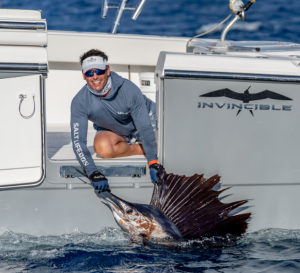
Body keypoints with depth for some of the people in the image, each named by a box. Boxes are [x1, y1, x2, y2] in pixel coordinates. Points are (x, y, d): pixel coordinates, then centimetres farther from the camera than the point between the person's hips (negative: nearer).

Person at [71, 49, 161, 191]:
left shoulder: (129, 89, -30)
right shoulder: (80, 101, -25)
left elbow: (145, 128, -28)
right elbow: (78, 141, -28)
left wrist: (153, 164, -34)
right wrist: (93, 173, -43)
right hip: (110, 131, 1)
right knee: (103, 148, -35)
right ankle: (141, 148, -11)